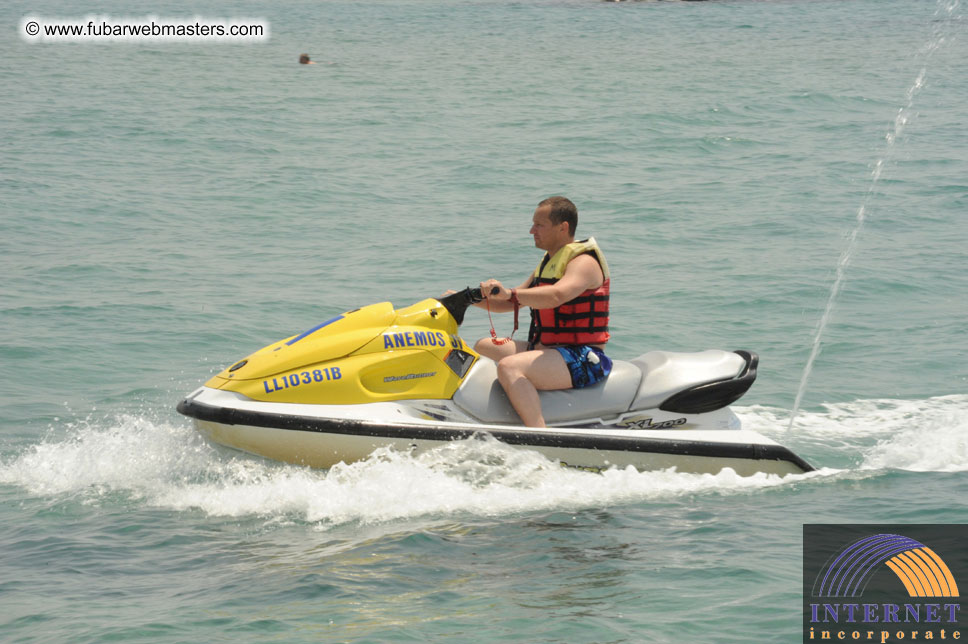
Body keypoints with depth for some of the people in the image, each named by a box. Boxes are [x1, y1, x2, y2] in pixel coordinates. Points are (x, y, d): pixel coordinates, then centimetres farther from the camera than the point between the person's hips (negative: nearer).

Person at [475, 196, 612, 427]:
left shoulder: (584, 262, -13)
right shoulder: (548, 263, 18)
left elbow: (556, 296, -35)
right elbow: (511, 303, 24)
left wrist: (510, 293, -47)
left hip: (583, 360, -11)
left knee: (509, 367, -32)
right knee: (483, 347, 13)